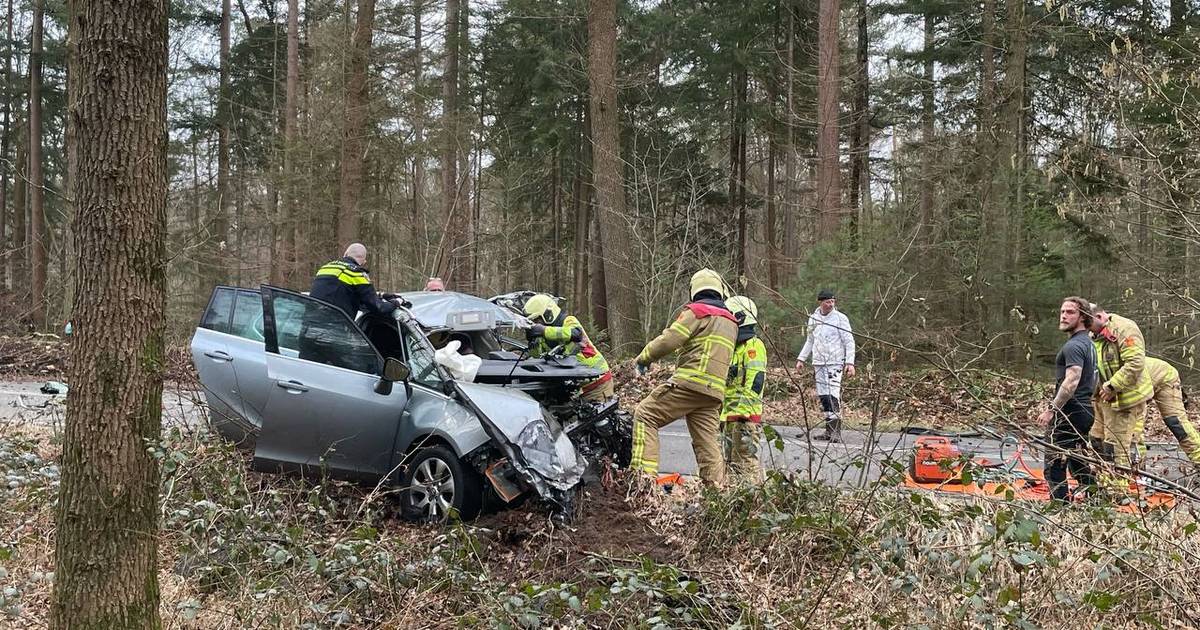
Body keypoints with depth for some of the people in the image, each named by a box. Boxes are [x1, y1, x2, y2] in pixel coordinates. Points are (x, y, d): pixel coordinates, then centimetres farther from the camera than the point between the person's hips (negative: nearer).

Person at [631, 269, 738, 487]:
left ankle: (643, 471, -16)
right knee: (707, 441, 8)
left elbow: (669, 340, -9)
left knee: (645, 415, -4)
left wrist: (644, 357, 5)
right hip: (715, 391, 7)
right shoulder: (731, 322, 22)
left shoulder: (696, 312, -2)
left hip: (690, 382, -7)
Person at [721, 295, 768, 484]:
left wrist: (743, 412, -25)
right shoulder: (734, 347, 20)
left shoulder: (753, 346, -11)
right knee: (730, 463, 13)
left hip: (745, 416, -10)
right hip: (730, 417, 10)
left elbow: (754, 384, -20)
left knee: (746, 462, -11)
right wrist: (722, 414, 23)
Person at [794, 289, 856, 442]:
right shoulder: (813, 319, 12)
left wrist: (850, 362, -12)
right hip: (818, 364, 5)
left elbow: (849, 342, -3)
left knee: (833, 396, -14)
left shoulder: (840, 318, -3)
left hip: (835, 363, -5)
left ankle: (836, 431, -15)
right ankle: (829, 430, 10)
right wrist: (801, 359, 18)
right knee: (823, 397, 4)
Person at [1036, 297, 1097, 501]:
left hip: (1068, 414, -10)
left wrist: (1051, 409, -24)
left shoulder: (1073, 346, -15)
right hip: (1085, 411, 10)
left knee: (1055, 467, -8)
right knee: (1079, 465, 18)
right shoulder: (1088, 343, 17)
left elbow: (1071, 381, -26)